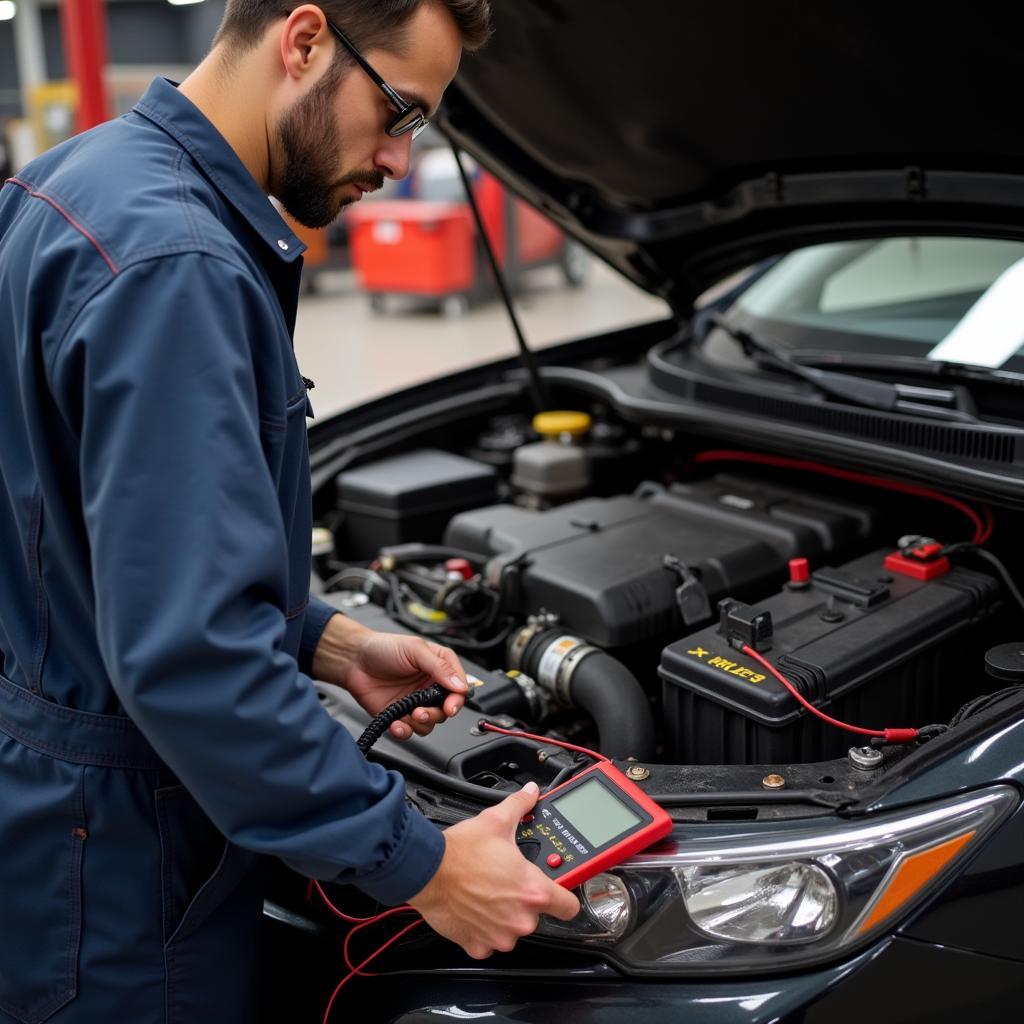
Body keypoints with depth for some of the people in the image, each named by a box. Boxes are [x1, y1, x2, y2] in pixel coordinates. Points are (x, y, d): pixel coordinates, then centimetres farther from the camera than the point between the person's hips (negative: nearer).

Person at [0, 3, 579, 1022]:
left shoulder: (88, 182, 6)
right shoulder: (172, 261, -27)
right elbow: (190, 654, -31)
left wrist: (326, 640, 5)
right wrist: (421, 866, -22)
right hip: (122, 856, -9)